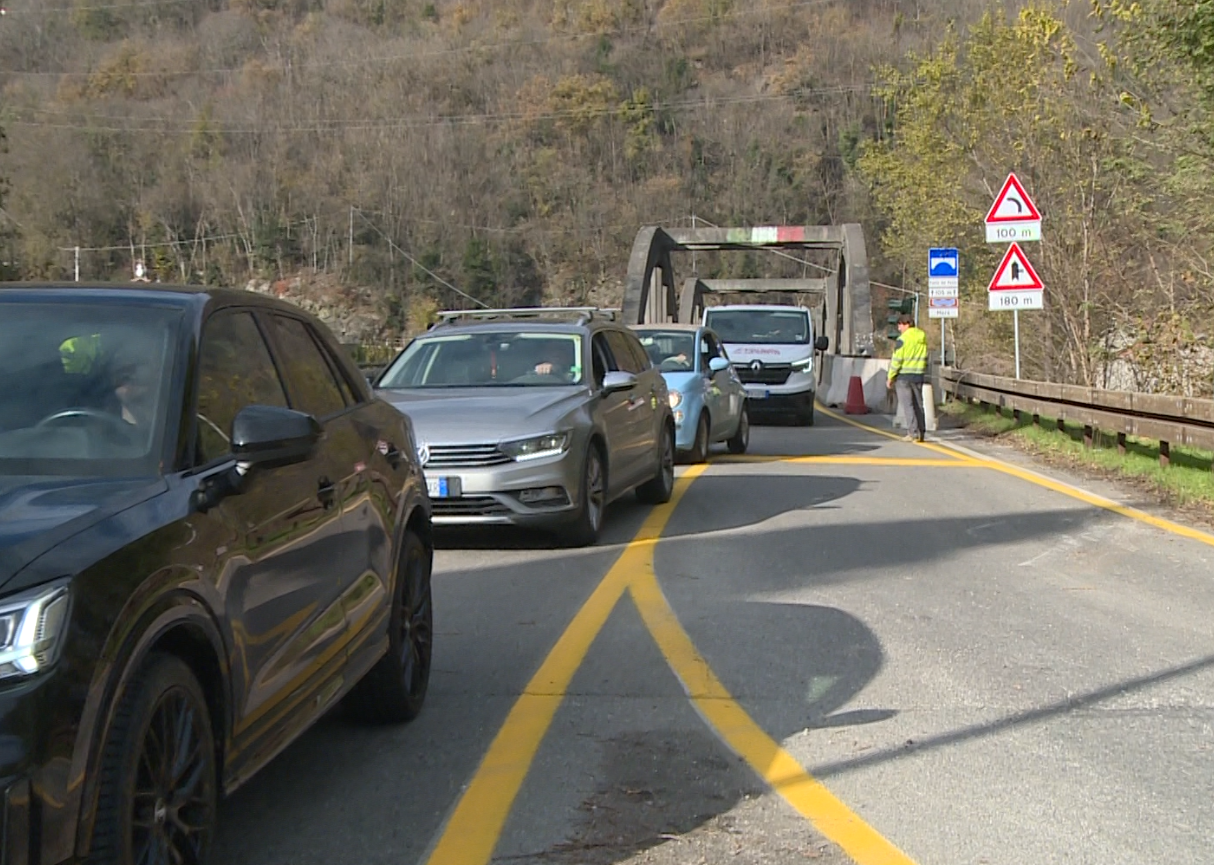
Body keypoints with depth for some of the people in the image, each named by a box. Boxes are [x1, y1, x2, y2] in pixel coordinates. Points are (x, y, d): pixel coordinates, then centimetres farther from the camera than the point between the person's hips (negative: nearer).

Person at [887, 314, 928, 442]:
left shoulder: (902, 339, -13)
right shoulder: (922, 338, 9)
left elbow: (897, 360, -13)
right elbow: (924, 358, 13)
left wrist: (890, 378, -7)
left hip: (903, 375, -6)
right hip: (918, 375, 6)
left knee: (907, 405, -3)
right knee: (918, 405, 12)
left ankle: (914, 433, -9)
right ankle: (920, 434, 13)